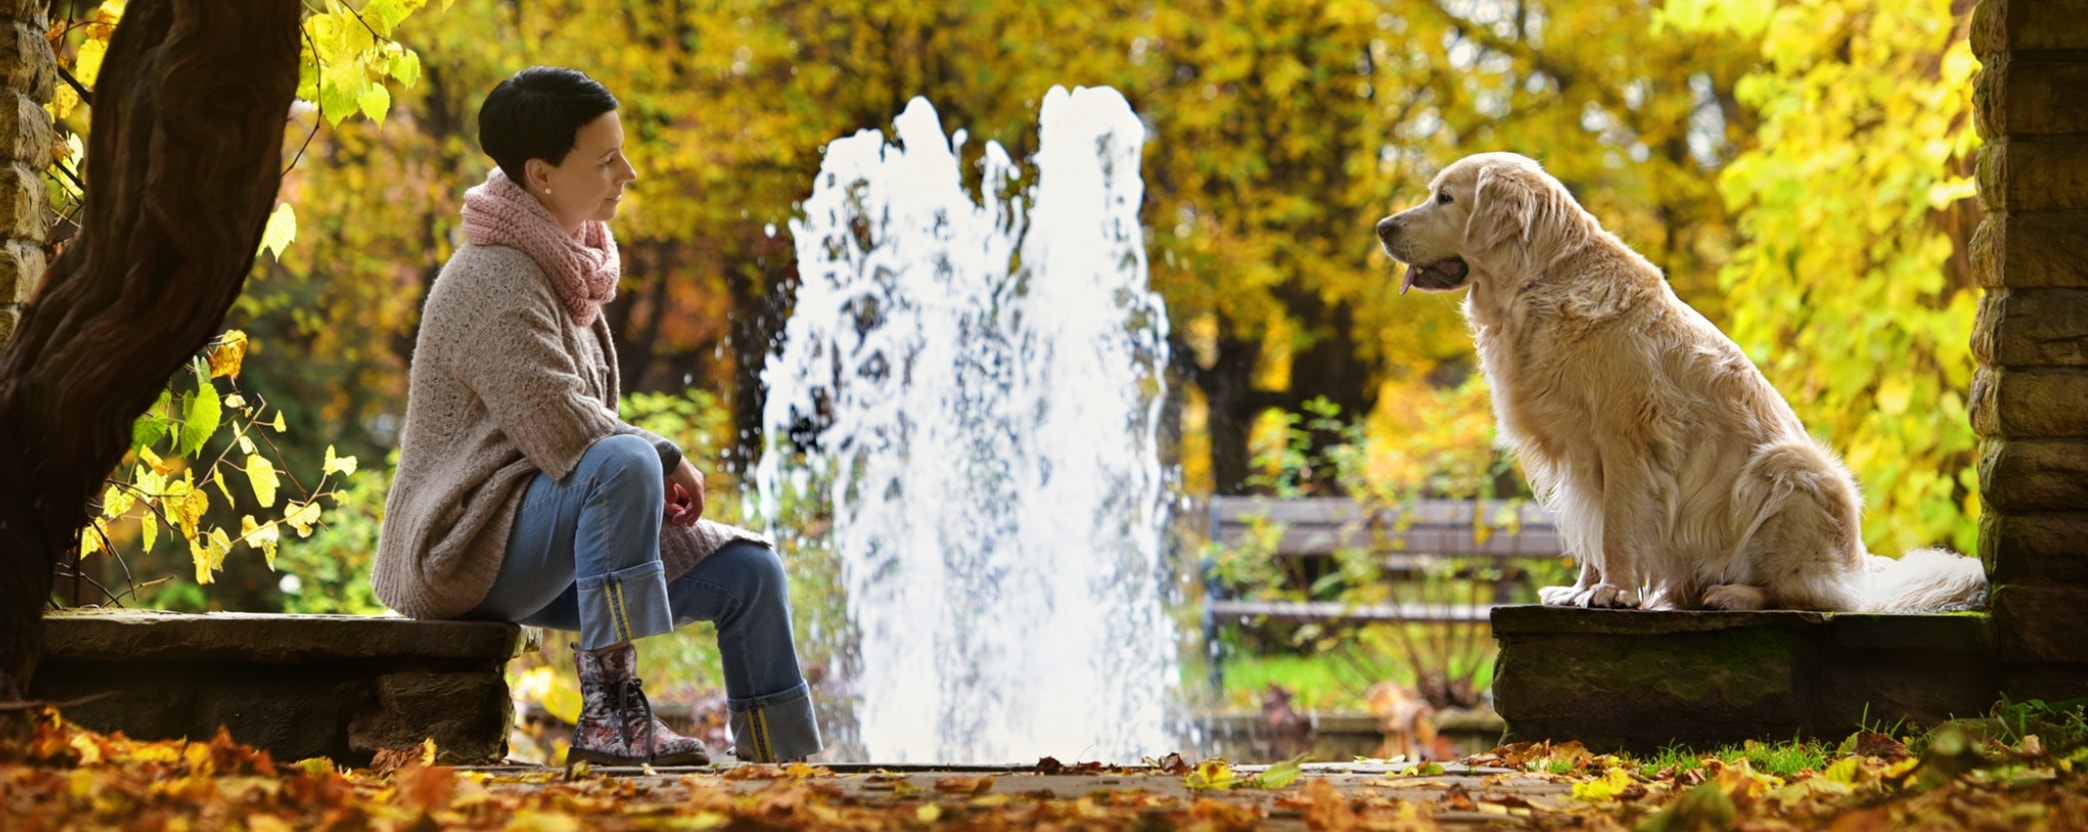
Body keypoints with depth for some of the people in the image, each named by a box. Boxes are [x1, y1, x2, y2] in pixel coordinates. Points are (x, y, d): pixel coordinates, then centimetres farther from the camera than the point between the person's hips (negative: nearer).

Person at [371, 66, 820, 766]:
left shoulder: (561, 264, 15)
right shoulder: (493, 280, -16)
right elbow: (562, 431, -27)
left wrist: (654, 478, 1)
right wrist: (668, 462, -12)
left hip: (559, 543, 10)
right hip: (472, 542, -10)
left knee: (749, 571, 1)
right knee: (622, 463, -36)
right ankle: (607, 709, -34)